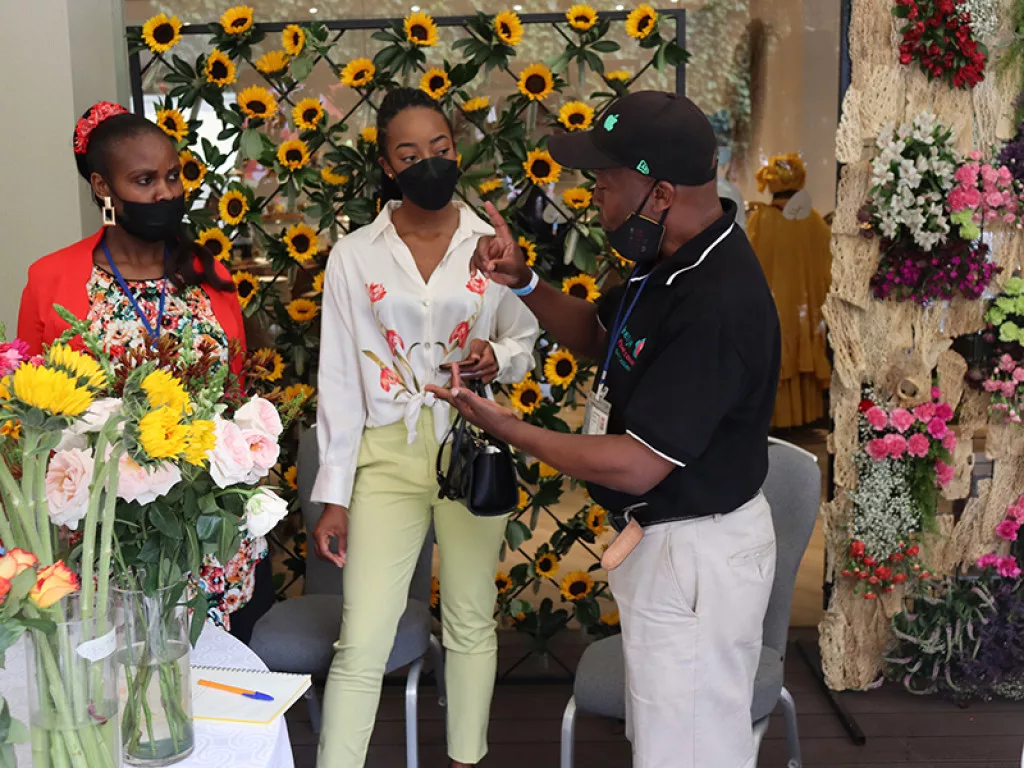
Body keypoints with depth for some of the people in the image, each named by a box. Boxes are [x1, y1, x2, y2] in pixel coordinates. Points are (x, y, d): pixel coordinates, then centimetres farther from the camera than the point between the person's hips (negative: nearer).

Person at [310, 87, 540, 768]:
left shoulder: (492, 245, 1)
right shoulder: (354, 256, 0)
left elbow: (527, 342, 12)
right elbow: (340, 380, 0)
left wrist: (498, 358, -13)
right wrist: (333, 496, -2)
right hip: (389, 454, -1)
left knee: (472, 622, 14)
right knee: (362, 642, -4)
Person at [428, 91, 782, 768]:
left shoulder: (716, 305, -31)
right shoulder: (675, 262, 1)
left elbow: (636, 465, -29)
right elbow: (598, 334, 17)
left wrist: (505, 426, -19)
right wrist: (524, 283, -1)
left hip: (696, 555, -10)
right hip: (663, 537, 10)